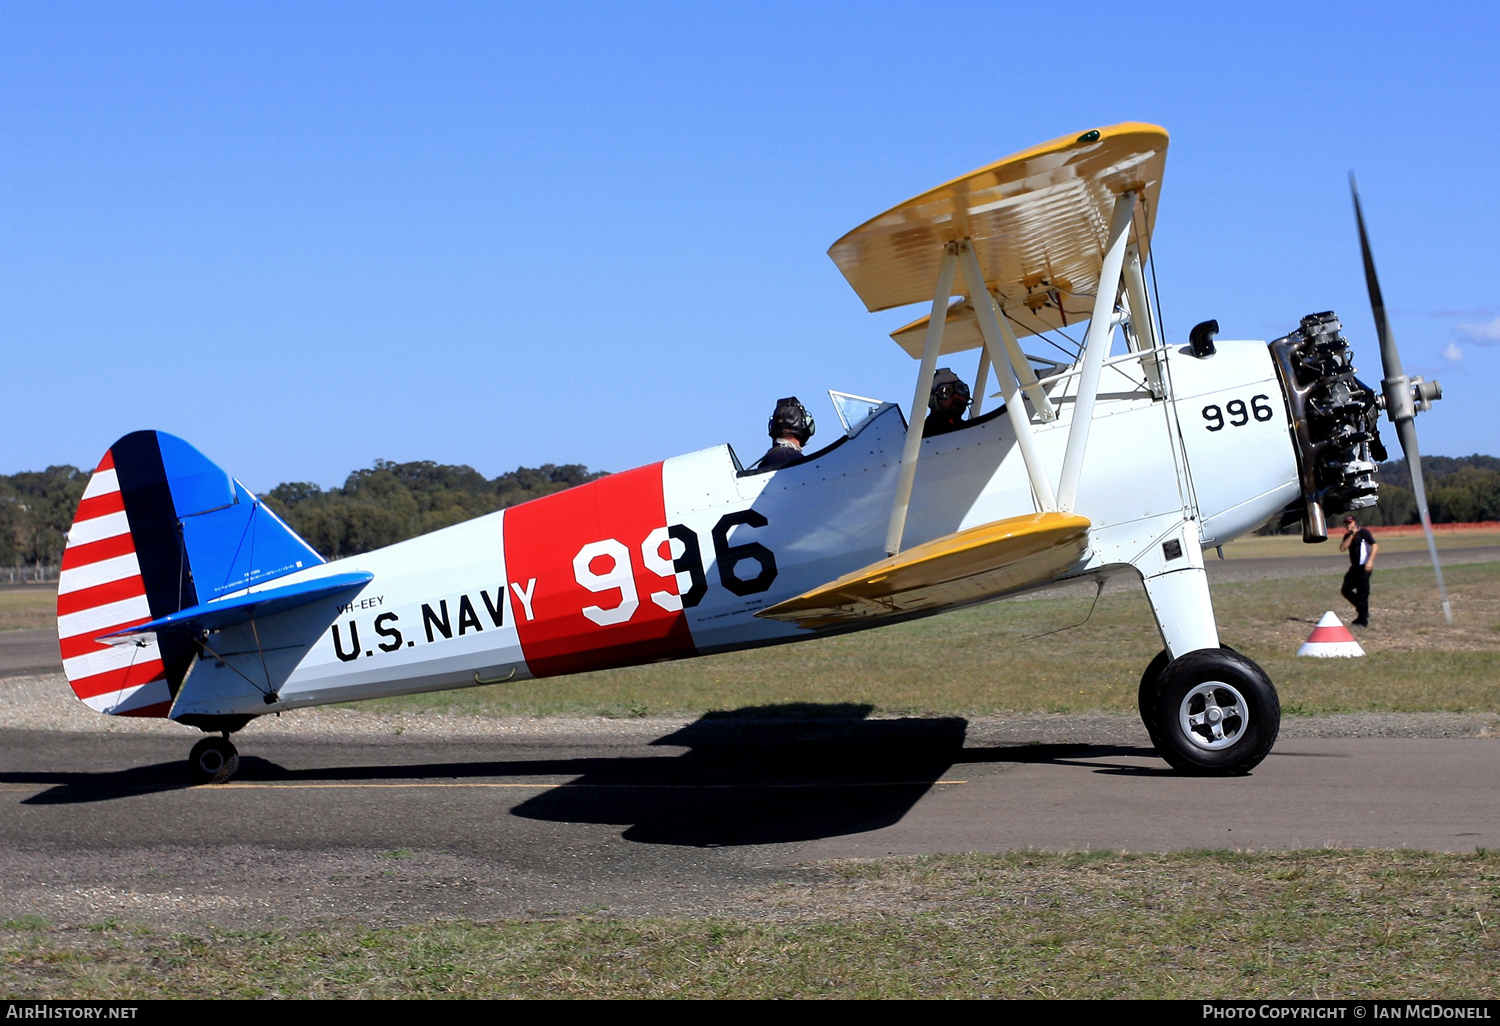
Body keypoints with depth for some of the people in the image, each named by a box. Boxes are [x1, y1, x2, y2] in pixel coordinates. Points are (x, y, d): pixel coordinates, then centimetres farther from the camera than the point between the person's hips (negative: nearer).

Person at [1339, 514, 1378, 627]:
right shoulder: (1348, 536, 13)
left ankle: (1363, 620, -1)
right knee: (1346, 589, 6)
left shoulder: (1363, 532, -7)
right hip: (1354, 567, 8)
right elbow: (1342, 548, -2)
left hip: (1364, 567, -8)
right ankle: (1363, 609, 21)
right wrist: (1351, 535, -8)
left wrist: (1370, 561, -25)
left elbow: (1375, 546, -15)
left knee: (1362, 593, -7)